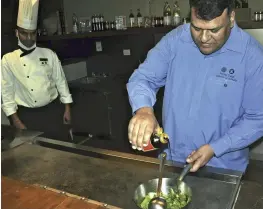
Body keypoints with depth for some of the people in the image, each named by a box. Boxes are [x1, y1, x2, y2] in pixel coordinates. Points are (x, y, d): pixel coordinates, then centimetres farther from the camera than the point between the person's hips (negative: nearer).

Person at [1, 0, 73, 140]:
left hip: (53, 110, 1)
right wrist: (16, 120, -7)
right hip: (26, 115, -1)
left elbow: (60, 81, 4)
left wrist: (67, 109, 1)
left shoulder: (49, 54, 1)